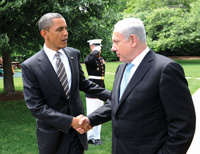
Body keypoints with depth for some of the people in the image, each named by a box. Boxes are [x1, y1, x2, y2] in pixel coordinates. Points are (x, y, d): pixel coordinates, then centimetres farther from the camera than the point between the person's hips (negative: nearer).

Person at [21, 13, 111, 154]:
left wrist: (111, 96, 3)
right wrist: (71, 121, -22)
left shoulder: (74, 54, 0)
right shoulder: (30, 66, -14)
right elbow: (36, 107, -15)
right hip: (53, 135, -3)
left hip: (77, 130, 4)